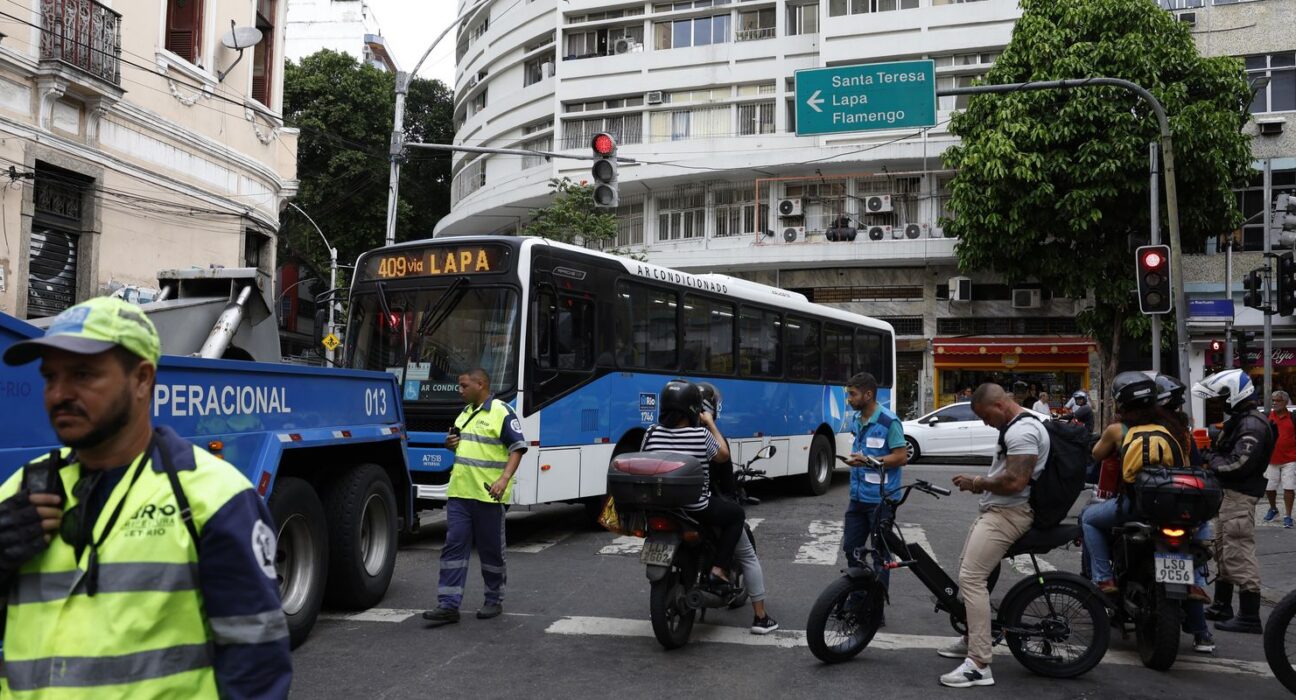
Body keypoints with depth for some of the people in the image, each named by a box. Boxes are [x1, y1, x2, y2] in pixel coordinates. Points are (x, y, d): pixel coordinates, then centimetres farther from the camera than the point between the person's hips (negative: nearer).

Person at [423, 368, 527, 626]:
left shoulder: (502, 412, -8)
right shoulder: (465, 413, 16)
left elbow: (517, 449, -12)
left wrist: (504, 479, -24)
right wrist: (451, 444, 6)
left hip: (489, 496, -7)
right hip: (459, 493, 7)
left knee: (491, 550, 6)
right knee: (454, 546, 1)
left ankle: (494, 600, 20)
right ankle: (448, 605, 1)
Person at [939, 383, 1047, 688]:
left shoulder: (1023, 431, -18)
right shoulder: (1017, 427, 18)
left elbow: (1014, 482, -26)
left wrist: (976, 482, -14)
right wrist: (979, 484, 11)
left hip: (1007, 514, -11)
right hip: (995, 511, 11)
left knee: (971, 579, -18)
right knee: (968, 573, 20)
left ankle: (979, 665, -19)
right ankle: (973, 639, 34)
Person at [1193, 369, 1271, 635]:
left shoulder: (1251, 425, -17)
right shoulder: (1238, 420, 17)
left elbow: (1239, 464, -25)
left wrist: (1210, 459, -12)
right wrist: (1210, 452, 2)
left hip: (1240, 496, -11)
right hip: (1230, 494, 11)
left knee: (1239, 554, -9)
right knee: (1223, 551, 18)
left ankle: (1249, 617, -6)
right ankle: (1222, 607, 29)